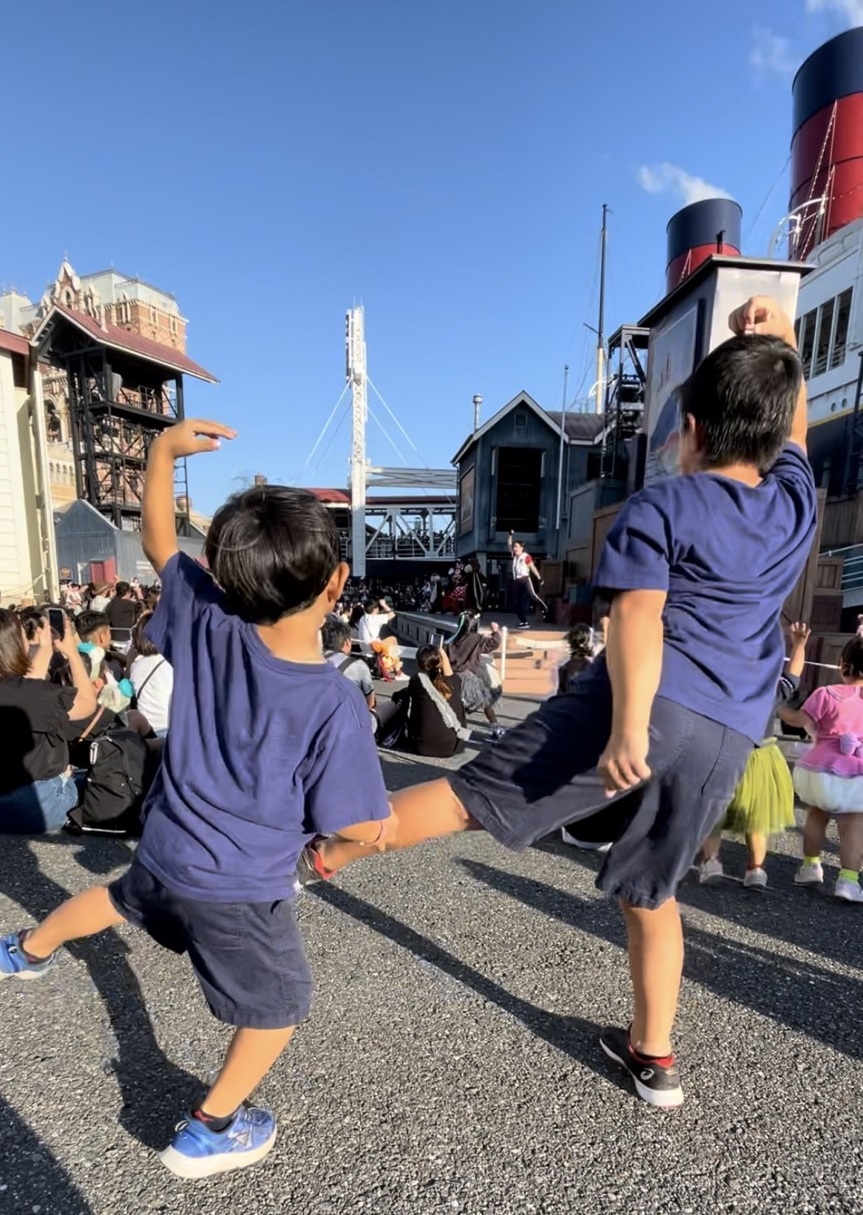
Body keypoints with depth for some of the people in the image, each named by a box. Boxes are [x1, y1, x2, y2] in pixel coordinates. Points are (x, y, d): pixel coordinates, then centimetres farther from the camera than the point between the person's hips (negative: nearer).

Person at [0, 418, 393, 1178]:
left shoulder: (208, 623, -19)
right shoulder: (336, 704, -31)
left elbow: (159, 543, -2)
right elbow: (350, 825, -22)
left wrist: (164, 450, 3)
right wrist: (383, 828, 0)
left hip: (167, 846, 6)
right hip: (238, 886, -6)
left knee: (122, 898, 39)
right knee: (280, 1005, 21)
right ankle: (209, 1131, 36)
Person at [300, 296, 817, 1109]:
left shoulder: (659, 509, -1)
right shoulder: (797, 502, 15)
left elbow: (639, 618, -16)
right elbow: (789, 435, 37)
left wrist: (628, 729, -25)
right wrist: (781, 347, 30)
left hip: (651, 707, -5)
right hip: (727, 741, 6)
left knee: (471, 794, 0)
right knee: (651, 894, 21)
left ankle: (322, 854, 12)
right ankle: (653, 1058, 35)